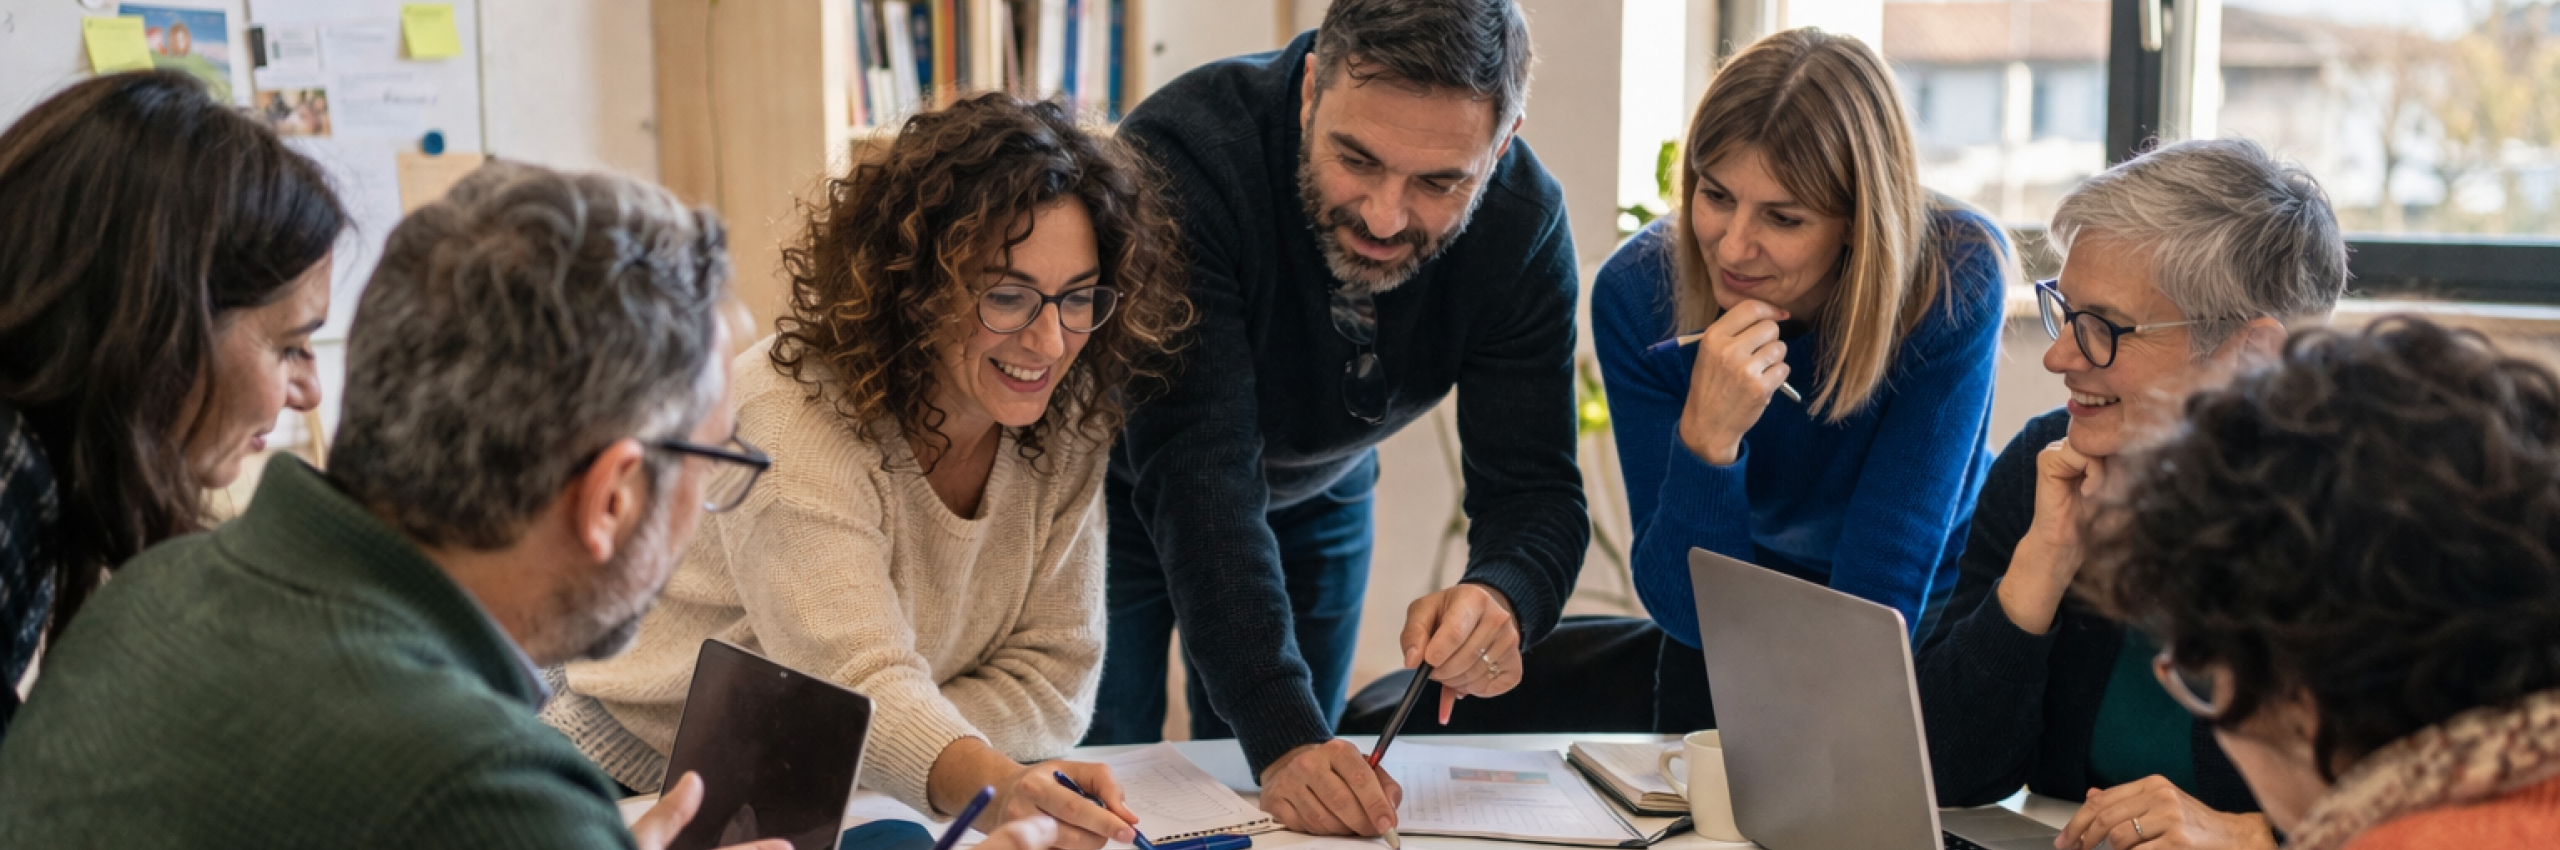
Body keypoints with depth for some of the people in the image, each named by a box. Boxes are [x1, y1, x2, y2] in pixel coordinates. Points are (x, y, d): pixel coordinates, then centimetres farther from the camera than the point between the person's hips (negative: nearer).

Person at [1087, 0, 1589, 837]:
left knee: (1304, 802, 10)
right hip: (1125, 490, -3)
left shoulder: (1525, 223, -25)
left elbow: (1535, 491, -24)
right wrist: (1283, 736, -52)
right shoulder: (1184, 155, -38)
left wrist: (1502, 599, -49)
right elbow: (1196, 471, -43)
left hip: (1316, 495, 4)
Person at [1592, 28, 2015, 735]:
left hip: (1925, 629, -1)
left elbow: (1881, 597, -22)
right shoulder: (1636, 294, -20)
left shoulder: (1953, 281, -23)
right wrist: (1706, 439, -35)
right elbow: (1687, 610, -20)